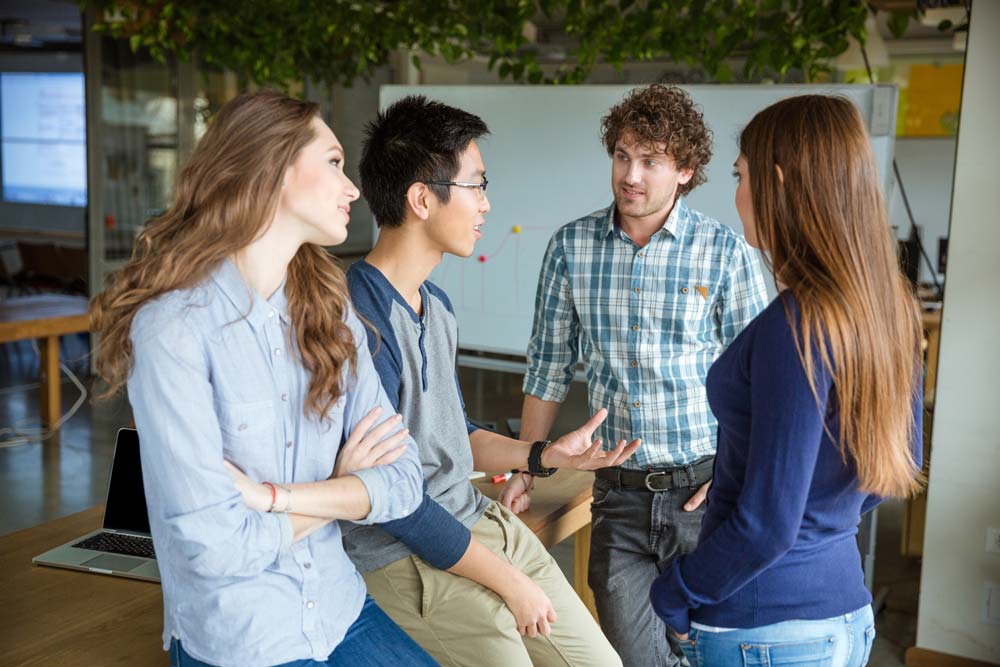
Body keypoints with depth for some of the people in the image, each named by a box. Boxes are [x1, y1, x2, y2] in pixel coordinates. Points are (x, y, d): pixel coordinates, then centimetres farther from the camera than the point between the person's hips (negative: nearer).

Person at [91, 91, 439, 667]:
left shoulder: (331, 311, 1)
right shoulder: (174, 328, -19)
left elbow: (404, 480, -5)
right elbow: (213, 548, -22)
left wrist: (273, 495, -19)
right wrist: (339, 490, -8)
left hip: (342, 612, 5)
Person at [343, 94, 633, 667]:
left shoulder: (437, 305, 10)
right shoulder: (361, 321, -22)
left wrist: (544, 455, 7)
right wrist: (502, 579, -16)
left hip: (486, 523, 9)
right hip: (413, 558, -9)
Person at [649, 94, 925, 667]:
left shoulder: (796, 326, -24)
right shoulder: (890, 308, 0)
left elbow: (768, 524, -22)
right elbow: (900, 464, 12)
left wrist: (674, 594, -8)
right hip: (847, 613, 8)